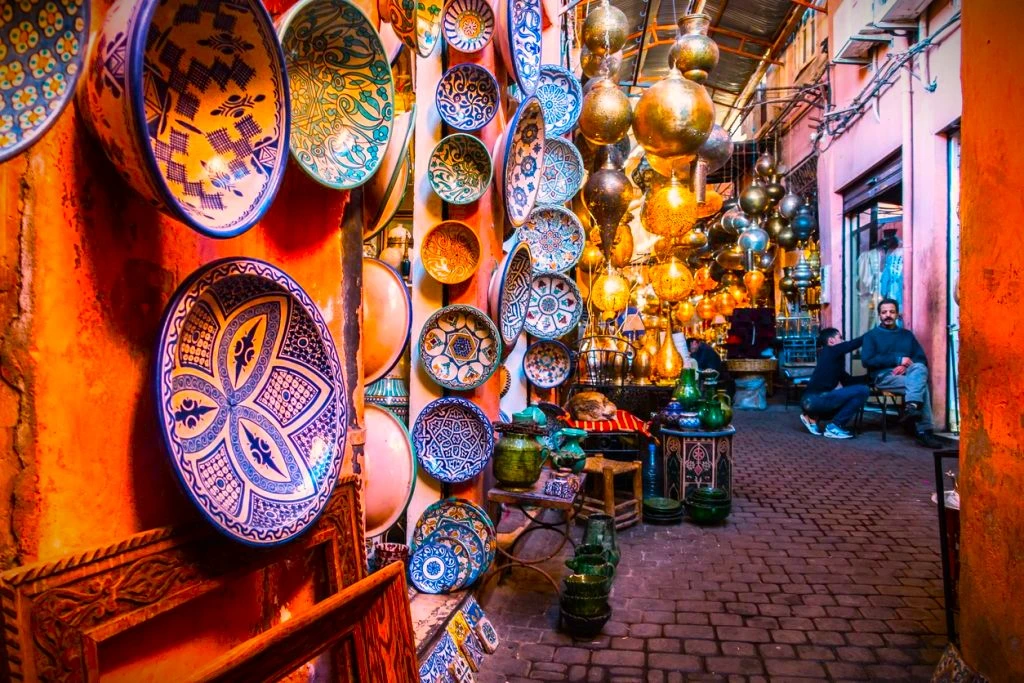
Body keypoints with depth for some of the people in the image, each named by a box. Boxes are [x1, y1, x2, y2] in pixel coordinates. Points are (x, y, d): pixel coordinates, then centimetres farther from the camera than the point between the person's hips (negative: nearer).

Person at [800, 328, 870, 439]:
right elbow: (858, 341, -4)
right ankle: (834, 426, -5)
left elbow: (847, 381, 20)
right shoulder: (832, 351, -1)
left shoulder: (834, 358, 23)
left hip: (812, 400, 10)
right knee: (862, 390, -11)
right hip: (815, 399, -10)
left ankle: (812, 417, 15)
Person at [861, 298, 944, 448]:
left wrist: (905, 366, -10)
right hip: (884, 376, -3)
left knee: (919, 368, -32)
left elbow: (922, 359, 13)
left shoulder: (907, 334, 22)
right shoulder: (871, 335, 10)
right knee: (921, 385, -29)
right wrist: (898, 359, -11)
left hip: (907, 375, 4)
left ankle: (912, 406, -42)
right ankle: (924, 432, -33)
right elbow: (867, 360, -6)